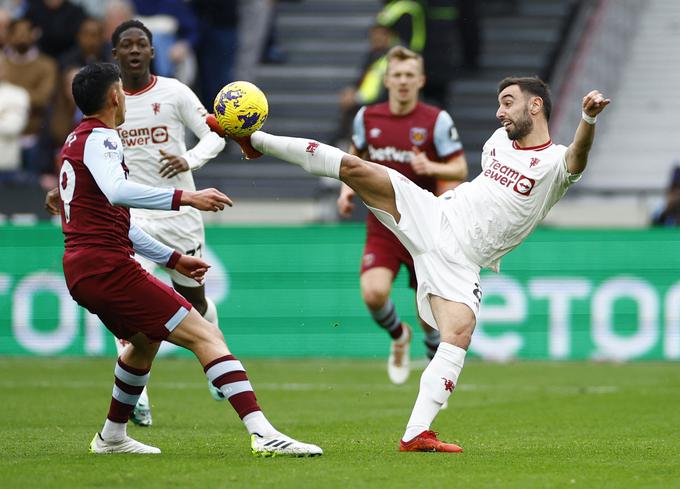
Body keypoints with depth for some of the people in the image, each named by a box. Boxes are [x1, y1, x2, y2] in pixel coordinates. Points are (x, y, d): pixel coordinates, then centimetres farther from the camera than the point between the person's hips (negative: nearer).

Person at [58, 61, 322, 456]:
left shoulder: (78, 140, 22)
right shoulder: (99, 138, -9)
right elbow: (116, 191, -31)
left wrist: (173, 259, 29)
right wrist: (184, 198, -37)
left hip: (82, 270, 10)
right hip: (107, 265, -10)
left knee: (145, 339, 35)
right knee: (205, 335, -16)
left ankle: (113, 436, 42)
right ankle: (263, 433, -28)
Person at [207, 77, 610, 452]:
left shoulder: (555, 162, -7)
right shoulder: (499, 140, 13)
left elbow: (577, 160, -32)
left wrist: (589, 119, -50)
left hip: (460, 262, -4)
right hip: (433, 216, 4)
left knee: (459, 334, -25)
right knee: (354, 167, -10)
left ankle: (417, 433, -24)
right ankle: (257, 140, 2)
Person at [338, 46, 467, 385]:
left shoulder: (437, 120, -8)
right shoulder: (367, 117, 1)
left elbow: (460, 169, -6)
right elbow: (356, 154, 21)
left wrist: (431, 168, -26)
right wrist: (348, 186, 4)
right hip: (382, 227, 2)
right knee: (373, 293, -22)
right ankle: (398, 336, 12)